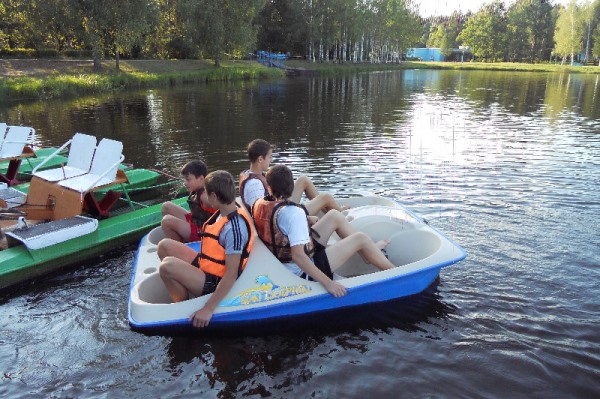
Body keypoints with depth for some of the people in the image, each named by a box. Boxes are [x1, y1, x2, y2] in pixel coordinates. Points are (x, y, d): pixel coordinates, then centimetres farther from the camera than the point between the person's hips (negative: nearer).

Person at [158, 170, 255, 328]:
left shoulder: (234, 227, -29)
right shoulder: (227, 211, -1)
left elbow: (231, 274, -29)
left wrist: (208, 309, -28)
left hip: (215, 283, -9)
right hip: (205, 265, 10)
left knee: (167, 266, -28)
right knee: (165, 245, 6)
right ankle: (182, 291, 12)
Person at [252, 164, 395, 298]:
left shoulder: (259, 204, -7)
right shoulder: (293, 213, -30)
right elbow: (298, 255, -38)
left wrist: (305, 219, 23)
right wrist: (328, 283, -36)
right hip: (303, 272, -8)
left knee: (334, 216, 12)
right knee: (361, 238, -1)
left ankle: (370, 251, 29)